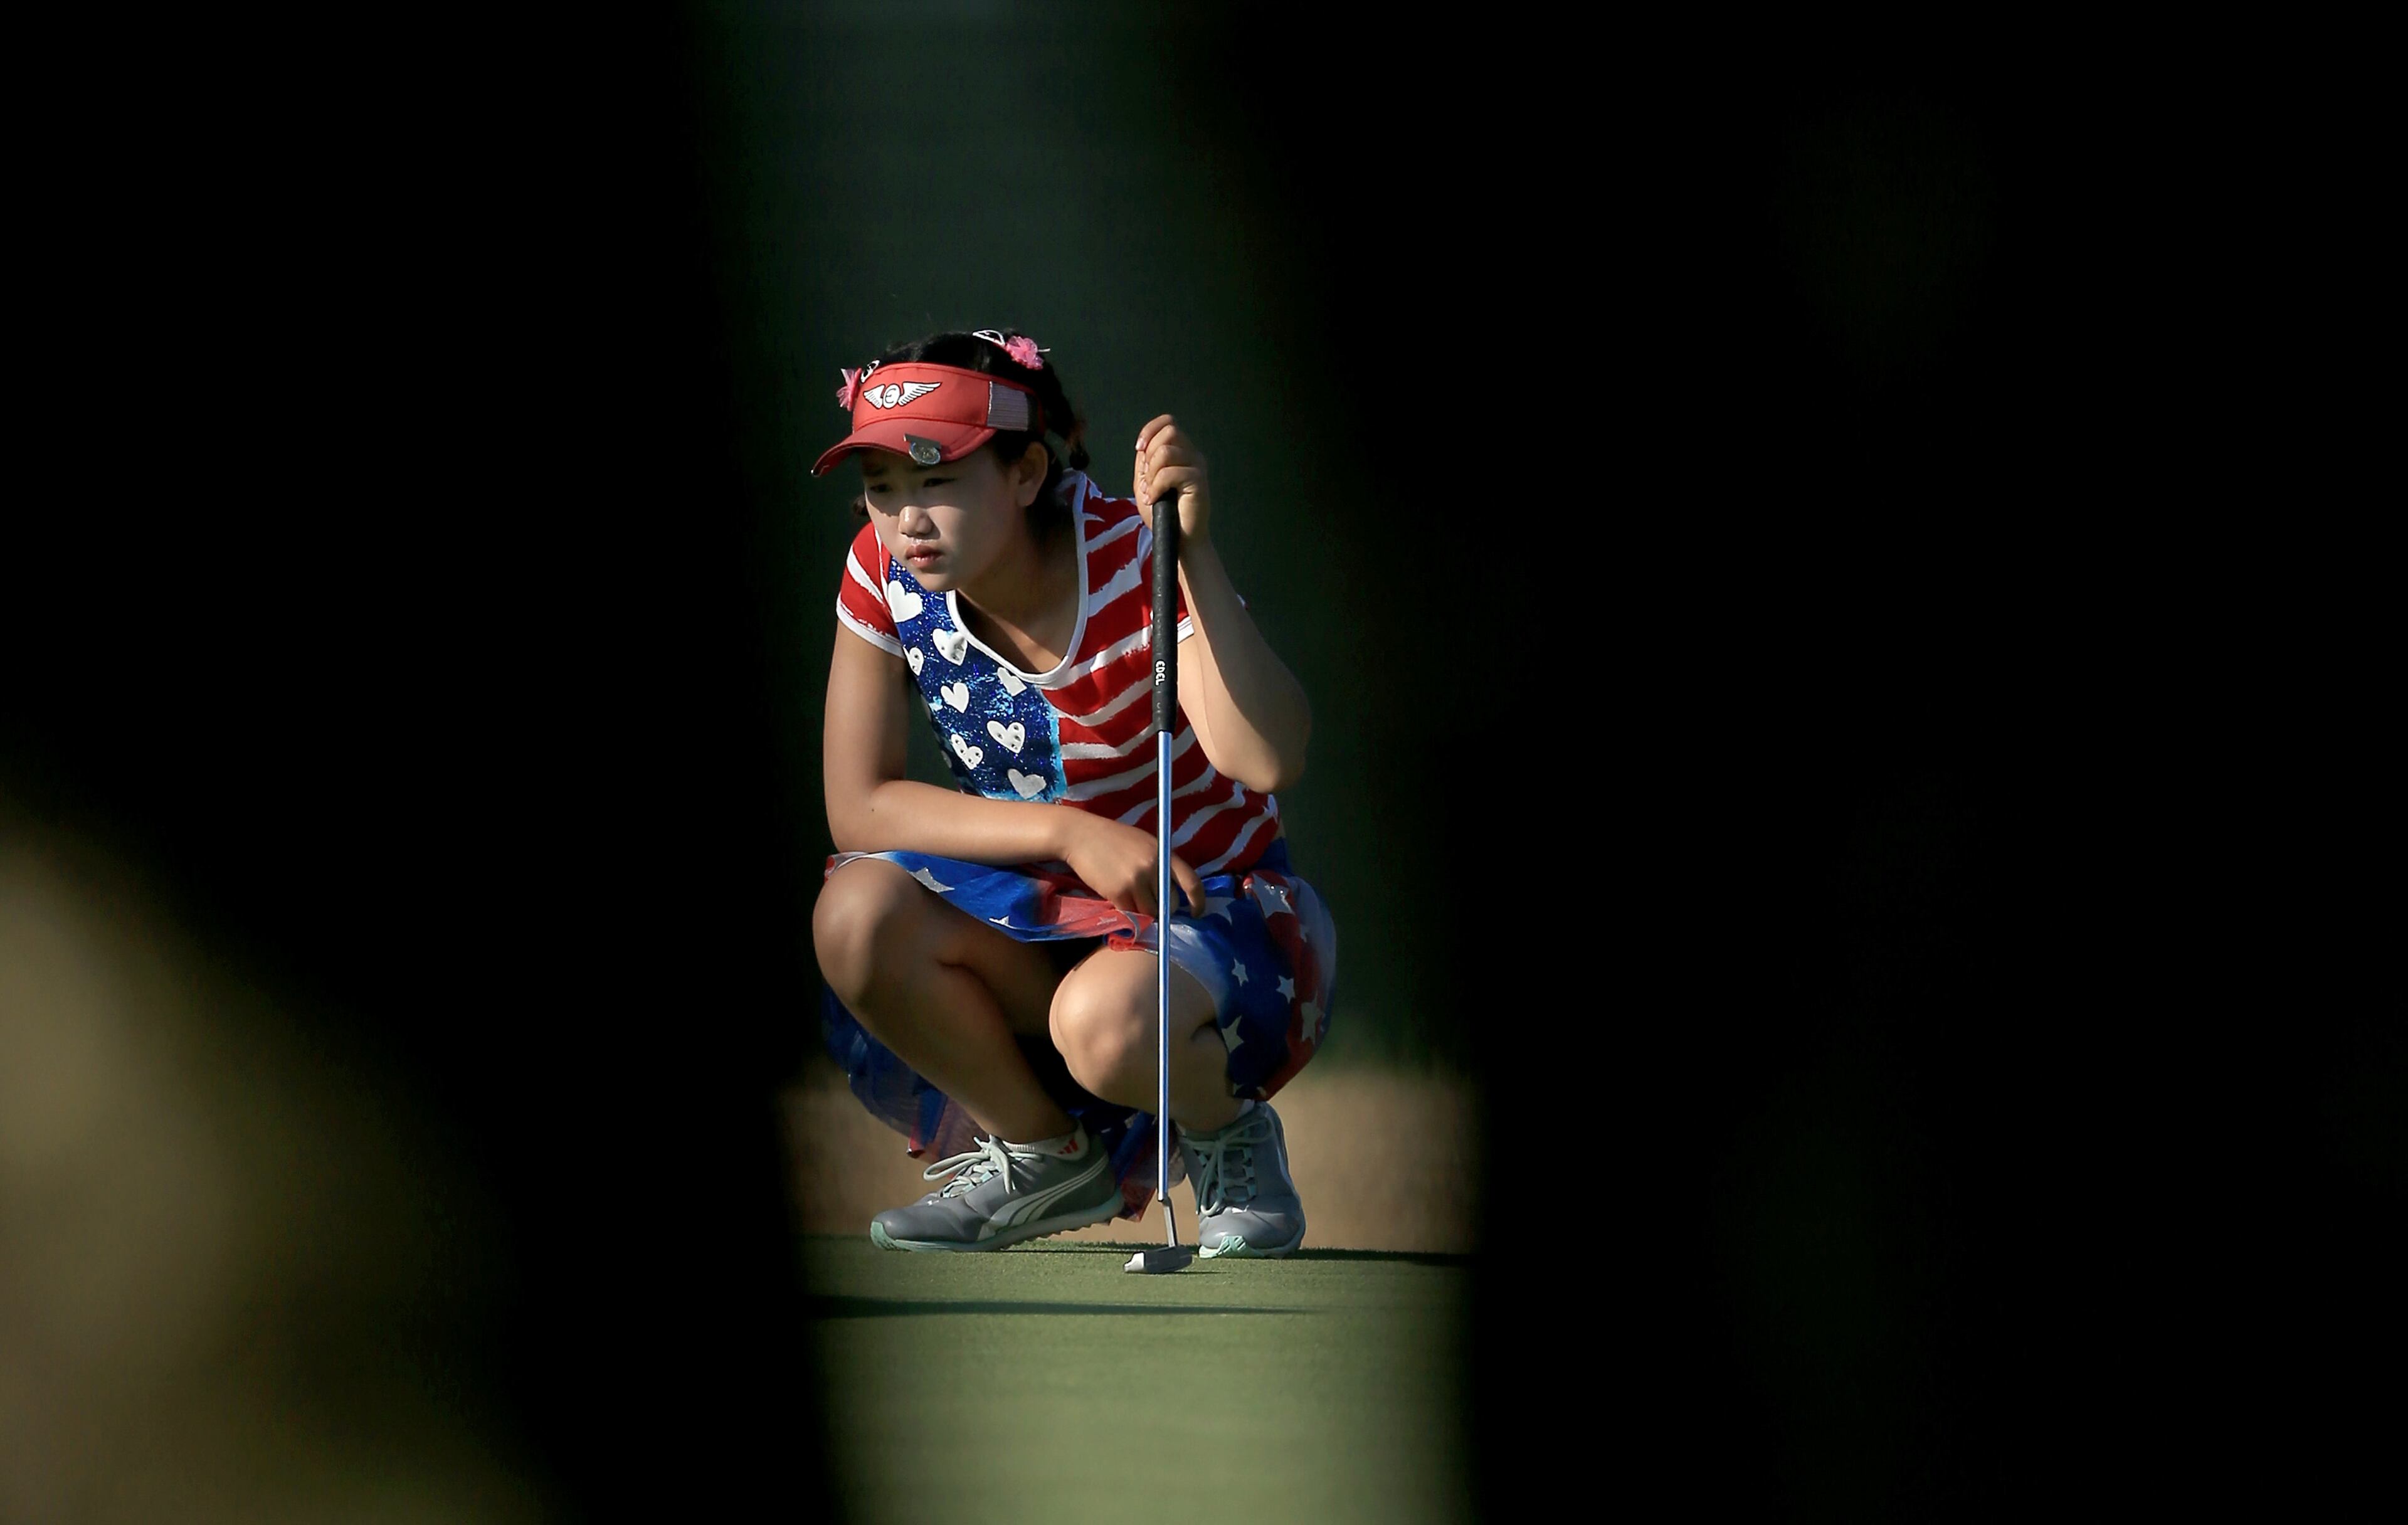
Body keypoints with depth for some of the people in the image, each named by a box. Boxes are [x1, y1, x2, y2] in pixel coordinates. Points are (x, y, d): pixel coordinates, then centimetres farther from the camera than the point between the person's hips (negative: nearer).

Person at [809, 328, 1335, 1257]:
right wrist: (1066, 833, -23)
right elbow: (859, 807, -10)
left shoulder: (1137, 561, -23)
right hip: (1038, 918, 5)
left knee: (1108, 1021, -39)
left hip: (1210, 910, -5)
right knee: (857, 916, -27)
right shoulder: (886, 575, -9)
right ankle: (1046, 1156, -2)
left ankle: (1229, 1136, -1)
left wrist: (1193, 550, -47)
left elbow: (1266, 762, -38)